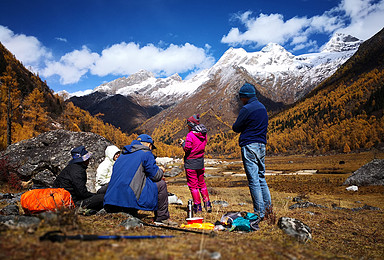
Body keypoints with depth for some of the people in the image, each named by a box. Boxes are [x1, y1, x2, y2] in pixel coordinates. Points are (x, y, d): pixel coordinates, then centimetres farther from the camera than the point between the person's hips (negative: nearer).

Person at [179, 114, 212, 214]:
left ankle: (197, 206, 7)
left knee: (193, 185, 3)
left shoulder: (190, 135, -16)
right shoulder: (203, 134, 4)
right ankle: (207, 204, 18)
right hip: (200, 162, 6)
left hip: (190, 163, -6)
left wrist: (183, 143, 0)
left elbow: (187, 149, -19)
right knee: (202, 183, 18)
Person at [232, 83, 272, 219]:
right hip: (261, 145, 9)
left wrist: (235, 125, 15)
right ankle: (268, 208, 18)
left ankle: (259, 213, 0)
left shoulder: (246, 109, -13)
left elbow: (236, 128, -7)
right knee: (261, 178, 15)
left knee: (253, 180, -4)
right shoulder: (262, 107, 15)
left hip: (249, 146, -8)